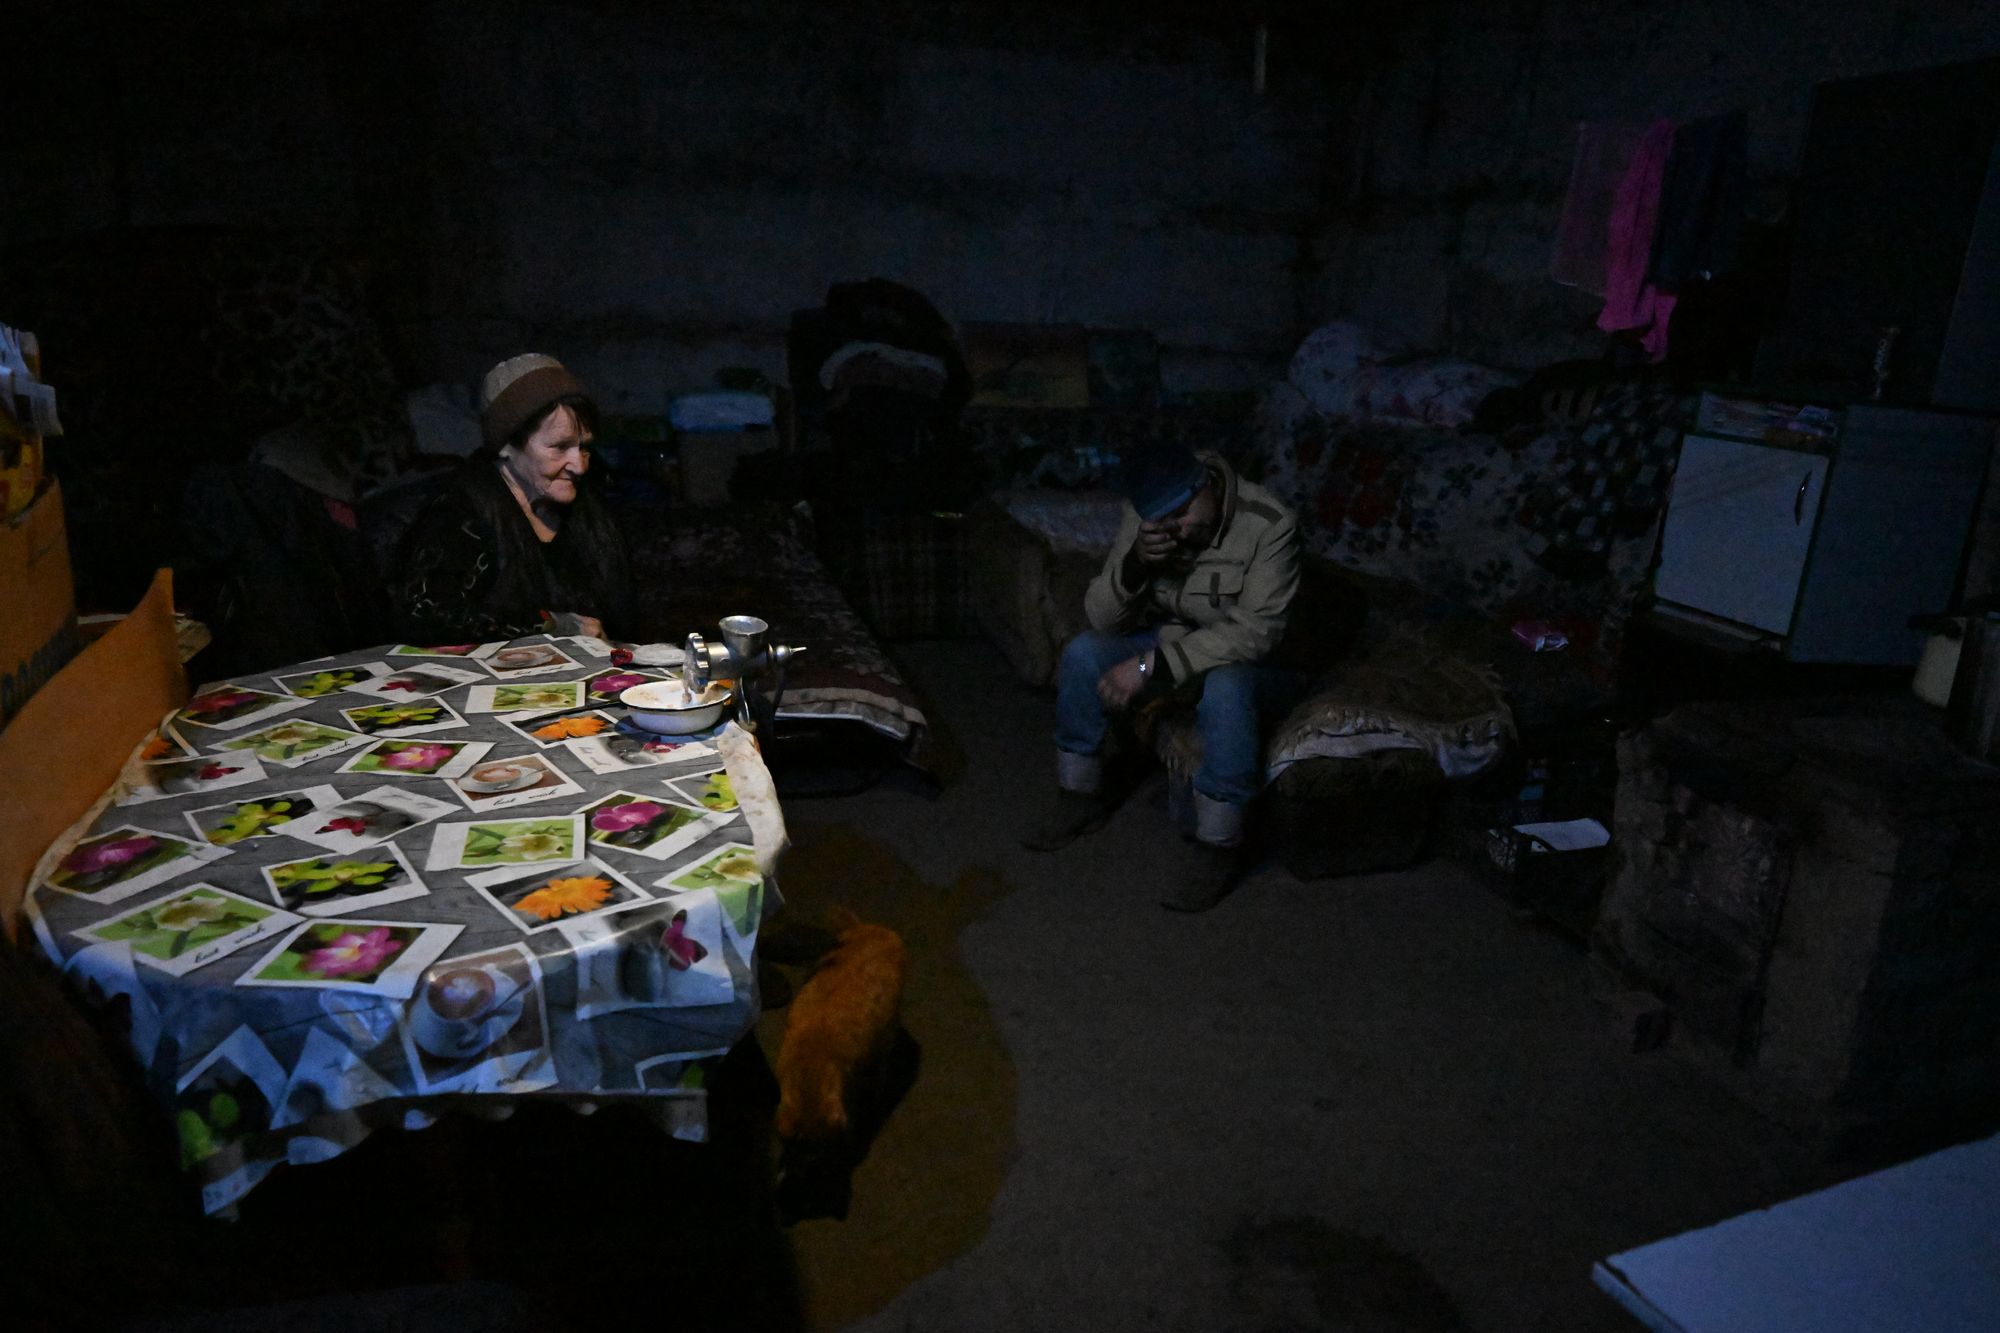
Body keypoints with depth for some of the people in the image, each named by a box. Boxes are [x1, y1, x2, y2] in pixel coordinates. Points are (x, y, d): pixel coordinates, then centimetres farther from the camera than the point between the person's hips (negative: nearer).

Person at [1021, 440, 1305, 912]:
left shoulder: (1269, 525, -26)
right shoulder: (1146, 518, -12)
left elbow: (1255, 632, -31)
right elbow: (1101, 620, -13)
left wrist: (1151, 665, -37)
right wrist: (1134, 564, -35)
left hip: (1256, 665, -5)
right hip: (1173, 643, 5)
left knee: (1225, 687, -39)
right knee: (1082, 653, -17)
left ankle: (1217, 846, -23)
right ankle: (1081, 794, 1)